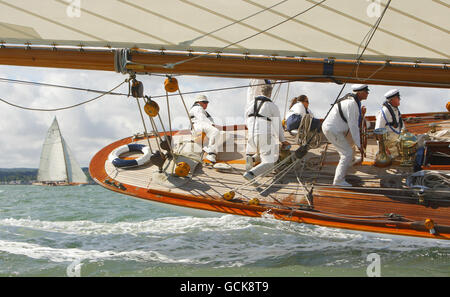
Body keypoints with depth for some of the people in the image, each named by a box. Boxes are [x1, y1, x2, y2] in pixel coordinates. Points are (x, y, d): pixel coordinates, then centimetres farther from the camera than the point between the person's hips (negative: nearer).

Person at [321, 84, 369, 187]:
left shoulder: (354, 101, 11)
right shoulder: (351, 103, -22)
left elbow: (356, 122, 16)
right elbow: (353, 126, -21)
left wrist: (361, 114, -1)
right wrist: (358, 144, -17)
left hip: (335, 130, 10)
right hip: (332, 129, -10)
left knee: (347, 153, 15)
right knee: (348, 153, -10)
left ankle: (339, 179, 22)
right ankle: (338, 181, -5)